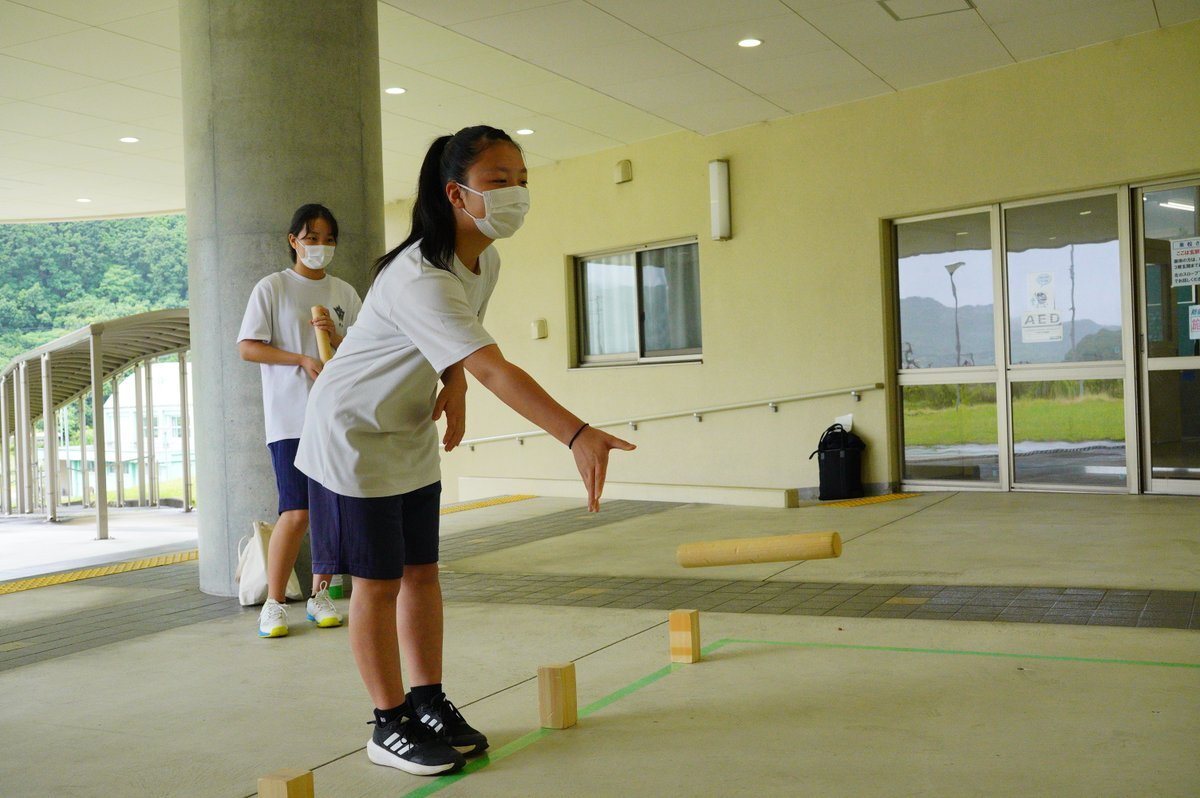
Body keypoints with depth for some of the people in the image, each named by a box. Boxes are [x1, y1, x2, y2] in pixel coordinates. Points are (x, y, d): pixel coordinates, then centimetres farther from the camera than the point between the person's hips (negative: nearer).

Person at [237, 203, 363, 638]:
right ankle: (273, 603, 1)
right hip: (290, 417, -4)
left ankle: (320, 595, 18)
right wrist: (303, 359, -13)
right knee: (297, 512, -11)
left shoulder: (344, 293, 13)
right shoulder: (272, 288, 2)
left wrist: (336, 340, -7)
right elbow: (247, 347, -4)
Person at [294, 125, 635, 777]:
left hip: (412, 435, 8)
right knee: (378, 581, 0)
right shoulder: (420, 279, -33)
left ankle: (429, 703, 21)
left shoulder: (485, 262, -3)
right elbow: (495, 370, -44)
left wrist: (454, 384, -8)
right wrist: (577, 436, -53)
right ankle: (390, 725, 12)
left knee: (421, 570, 10)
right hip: (352, 435, -8)